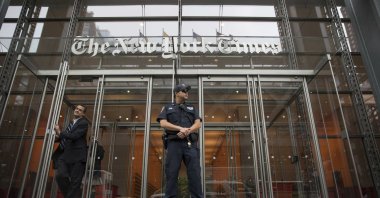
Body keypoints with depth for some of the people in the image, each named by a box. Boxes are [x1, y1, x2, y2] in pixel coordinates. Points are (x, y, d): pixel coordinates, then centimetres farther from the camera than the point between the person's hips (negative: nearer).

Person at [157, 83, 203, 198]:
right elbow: (163, 123, 0)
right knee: (171, 173, -3)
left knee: (194, 173, -5)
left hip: (190, 143, 1)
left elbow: (197, 124, 9)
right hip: (174, 143, -1)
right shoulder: (167, 108, 18)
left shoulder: (192, 108, 23)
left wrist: (188, 131, -12)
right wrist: (180, 128, -13)